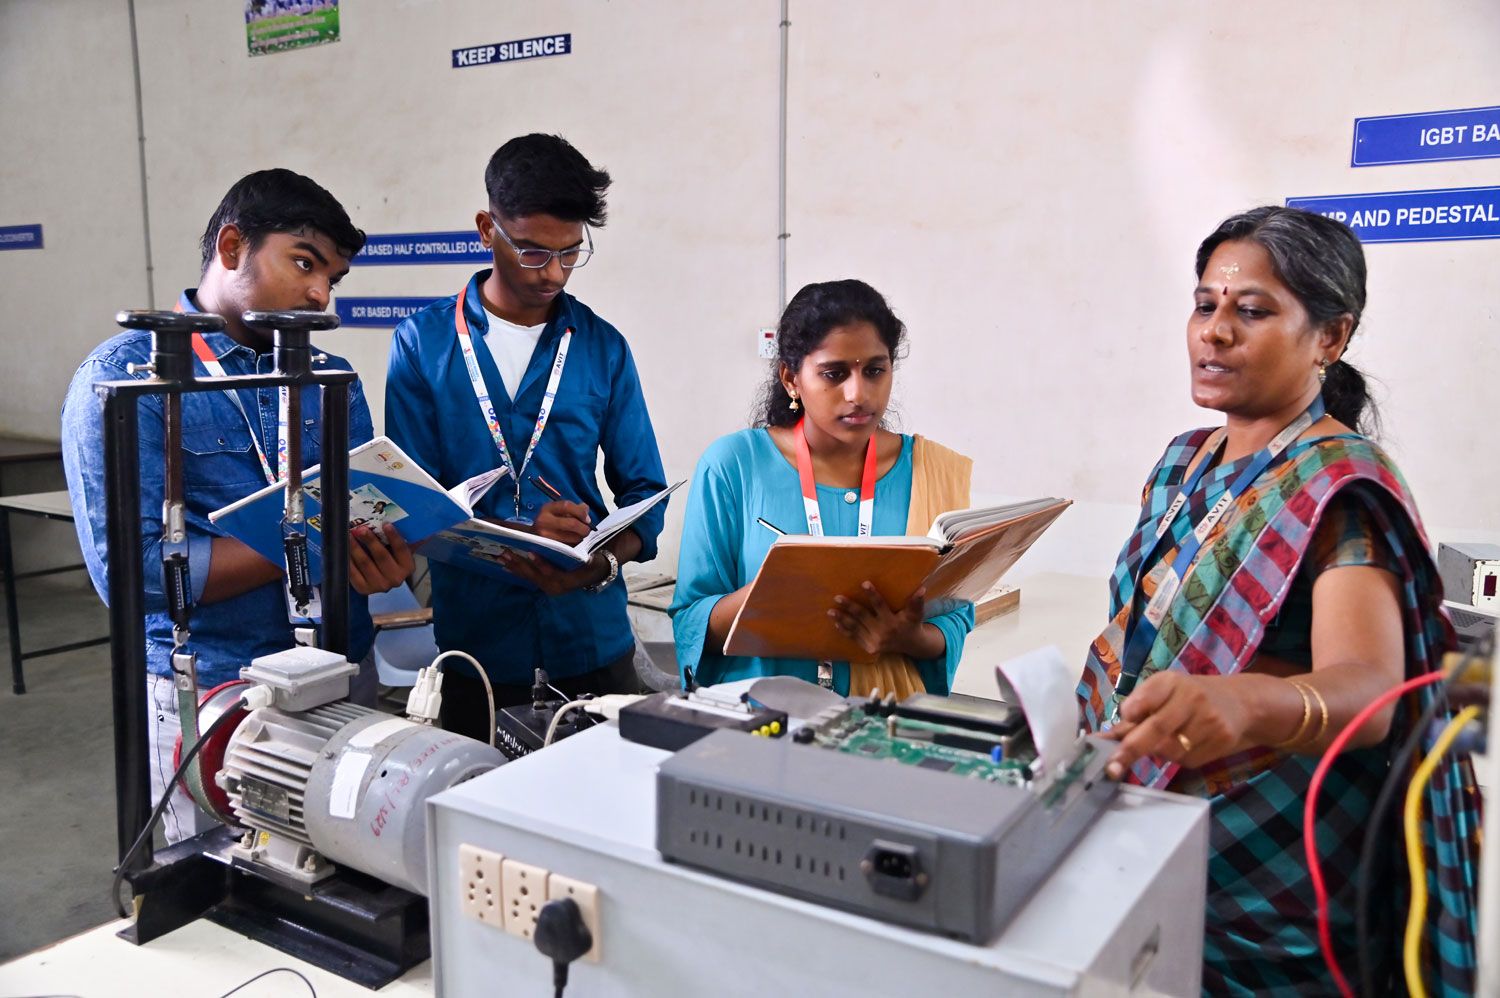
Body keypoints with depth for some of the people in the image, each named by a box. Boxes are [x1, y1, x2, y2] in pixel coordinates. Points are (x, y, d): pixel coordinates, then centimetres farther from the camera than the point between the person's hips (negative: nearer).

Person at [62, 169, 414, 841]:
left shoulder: (331, 379, 8)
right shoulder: (125, 374, -8)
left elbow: (374, 515, 7)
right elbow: (129, 566, -17)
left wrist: (388, 559, -17)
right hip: (210, 697, -4)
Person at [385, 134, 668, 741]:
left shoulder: (603, 347, 4)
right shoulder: (422, 343, 0)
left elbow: (643, 491, 4)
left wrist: (602, 565, -16)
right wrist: (521, 533, -19)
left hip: (591, 638, 2)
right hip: (474, 639, -1)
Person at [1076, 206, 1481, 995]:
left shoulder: (1340, 487, -17)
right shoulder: (1184, 462, 5)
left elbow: (1369, 689, -33)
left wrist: (1246, 705, -53)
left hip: (1263, 874, -6)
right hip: (1143, 819, 7)